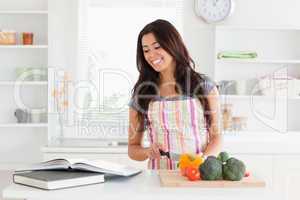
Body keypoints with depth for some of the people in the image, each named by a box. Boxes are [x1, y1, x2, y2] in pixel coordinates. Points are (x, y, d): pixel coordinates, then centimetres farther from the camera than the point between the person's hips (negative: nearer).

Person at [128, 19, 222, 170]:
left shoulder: (204, 85, 6)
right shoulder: (141, 93, 8)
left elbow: (216, 135, 6)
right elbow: (133, 148, 14)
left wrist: (204, 160, -12)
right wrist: (148, 151, -7)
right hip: (159, 175, 1)